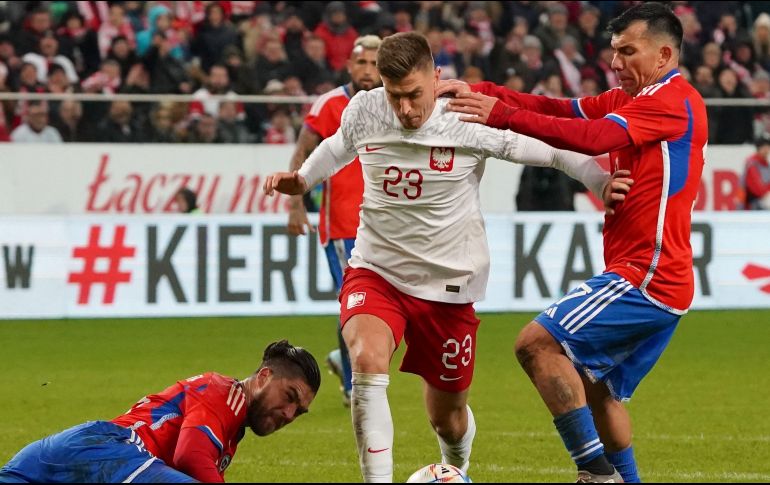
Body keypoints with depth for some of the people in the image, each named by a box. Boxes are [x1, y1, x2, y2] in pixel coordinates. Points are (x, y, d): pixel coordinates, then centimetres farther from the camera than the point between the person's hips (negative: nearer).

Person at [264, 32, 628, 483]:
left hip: (448, 284, -1)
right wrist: (302, 179, 5)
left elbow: (547, 148, -9)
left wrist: (602, 183, -19)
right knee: (367, 359, -31)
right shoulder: (363, 111, -8)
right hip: (376, 271, 1)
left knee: (448, 418, 11)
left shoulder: (469, 119, -18)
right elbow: (339, 146, 17)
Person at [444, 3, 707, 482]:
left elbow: (594, 137, -24)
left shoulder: (674, 101, -12)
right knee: (596, 388, 18)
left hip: (647, 277, -10)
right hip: (658, 281, 10)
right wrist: (481, 93, -6)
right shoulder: (629, 100, 18)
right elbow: (560, 110, 7)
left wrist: (502, 114, -25)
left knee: (538, 342, -17)